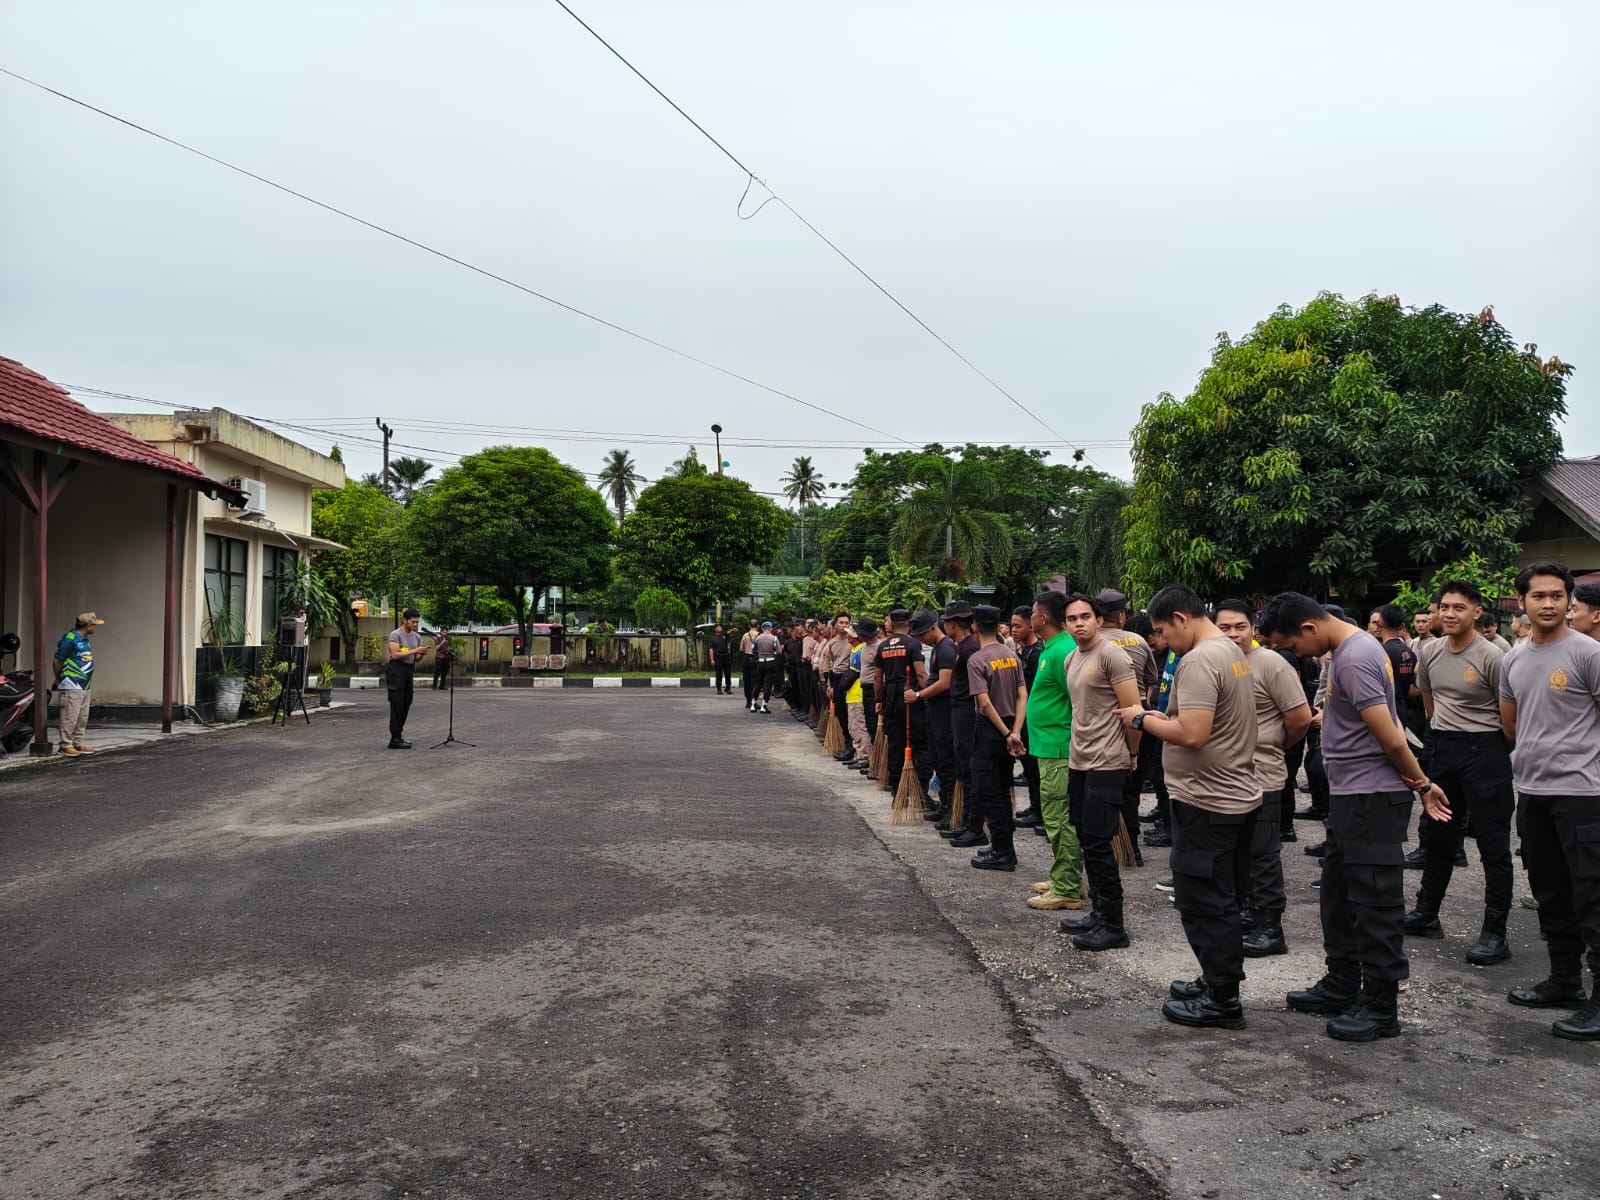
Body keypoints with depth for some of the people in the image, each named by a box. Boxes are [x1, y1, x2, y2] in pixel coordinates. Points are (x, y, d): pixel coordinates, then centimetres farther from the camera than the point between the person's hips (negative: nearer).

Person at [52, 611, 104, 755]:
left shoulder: (84, 640, 15)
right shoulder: (70, 638, -14)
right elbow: (57, 662, -12)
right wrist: (59, 680, 0)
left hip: (84, 686, 9)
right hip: (72, 686, -9)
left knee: (82, 718, 12)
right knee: (70, 717, -7)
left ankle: (78, 743, 19)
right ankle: (65, 745, -2)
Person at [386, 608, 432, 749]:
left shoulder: (417, 637, 12)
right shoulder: (396, 635, -10)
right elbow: (395, 655, -21)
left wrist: (422, 654, -9)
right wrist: (415, 650, -23)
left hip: (409, 670, 8)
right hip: (396, 670, -8)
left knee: (406, 704, 9)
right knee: (397, 704, -9)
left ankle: (397, 735, 18)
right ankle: (395, 739, -7)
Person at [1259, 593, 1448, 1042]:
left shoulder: (1354, 660, -21)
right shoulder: (1350, 648, 12)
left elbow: (1391, 740, -21)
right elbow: (1392, 732, 15)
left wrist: (1420, 784, -5)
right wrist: (1420, 783, 13)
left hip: (1372, 799, -10)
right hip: (1351, 796, 10)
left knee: (1374, 904, -1)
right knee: (1339, 895, 18)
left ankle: (1381, 1007, 9)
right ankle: (1342, 986, 30)